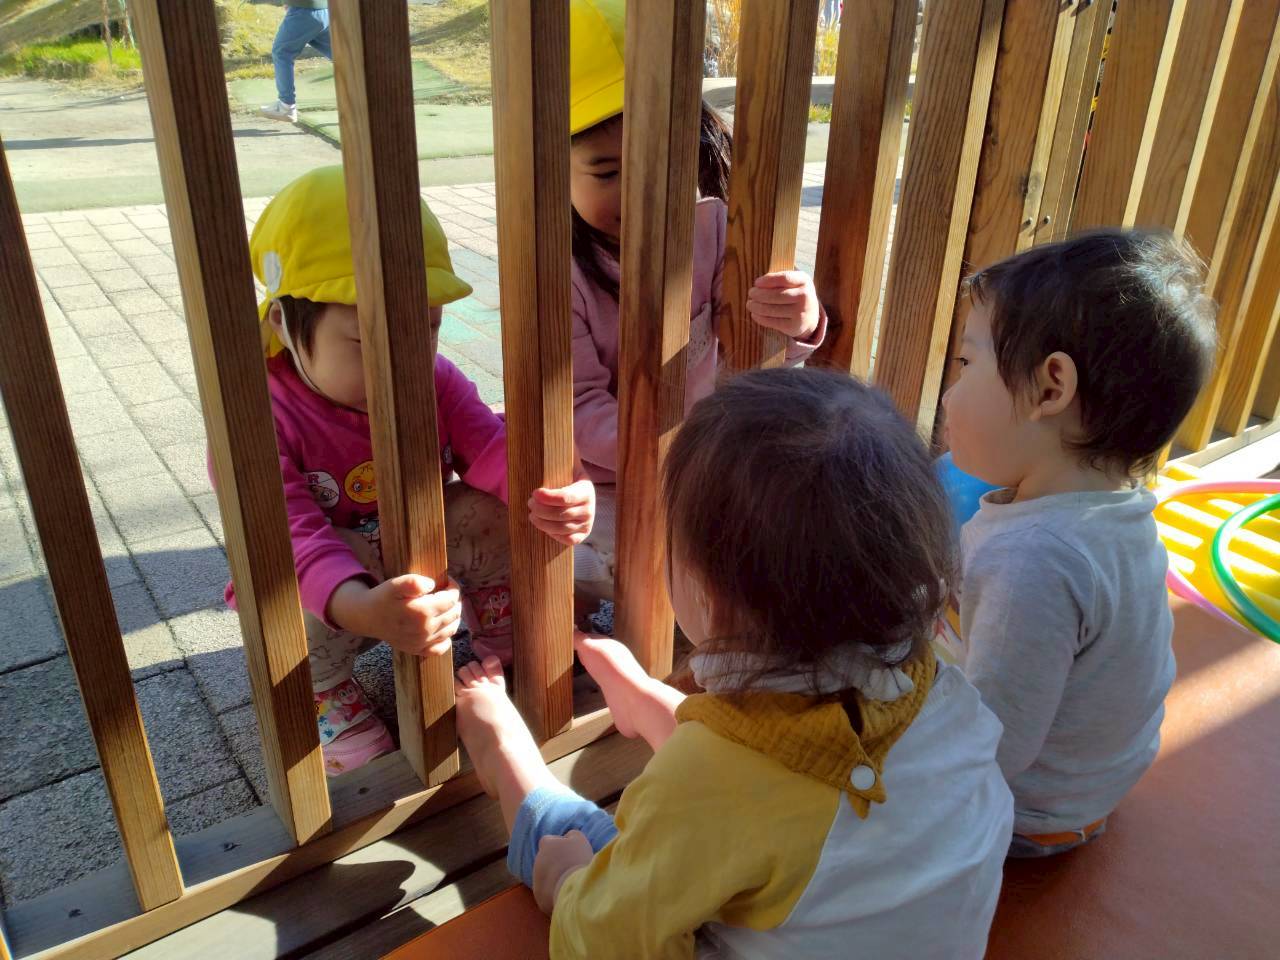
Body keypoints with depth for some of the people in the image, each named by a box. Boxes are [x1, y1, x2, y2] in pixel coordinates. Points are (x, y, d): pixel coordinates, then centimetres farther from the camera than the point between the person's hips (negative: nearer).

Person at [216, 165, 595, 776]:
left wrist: (554, 495, -51)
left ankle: (504, 647, 0)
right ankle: (325, 695, -8)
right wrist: (365, 610, -59)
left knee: (488, 511, -22)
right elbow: (288, 532, -39)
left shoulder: (436, 385, -11)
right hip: (320, 608, -3)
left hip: (425, 569, 3)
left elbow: (491, 447, -26)